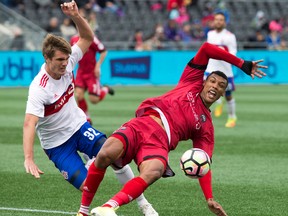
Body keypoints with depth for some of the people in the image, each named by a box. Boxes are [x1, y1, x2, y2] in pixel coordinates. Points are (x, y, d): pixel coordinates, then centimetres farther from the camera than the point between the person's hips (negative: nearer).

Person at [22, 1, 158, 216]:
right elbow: (29, 124, -39)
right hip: (57, 143, -4)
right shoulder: (39, 89, -29)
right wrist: (29, 159, -51)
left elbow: (87, 37, -3)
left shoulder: (66, 62, -12)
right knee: (87, 186, -17)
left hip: (79, 126, 5)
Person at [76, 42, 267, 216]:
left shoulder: (207, 127, 23)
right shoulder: (192, 83, 24)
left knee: (153, 172, -37)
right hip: (143, 124, 0)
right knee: (105, 155, -29)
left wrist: (210, 199, 4)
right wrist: (242, 64, 14)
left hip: (159, 142, 0)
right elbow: (206, 49, 16)